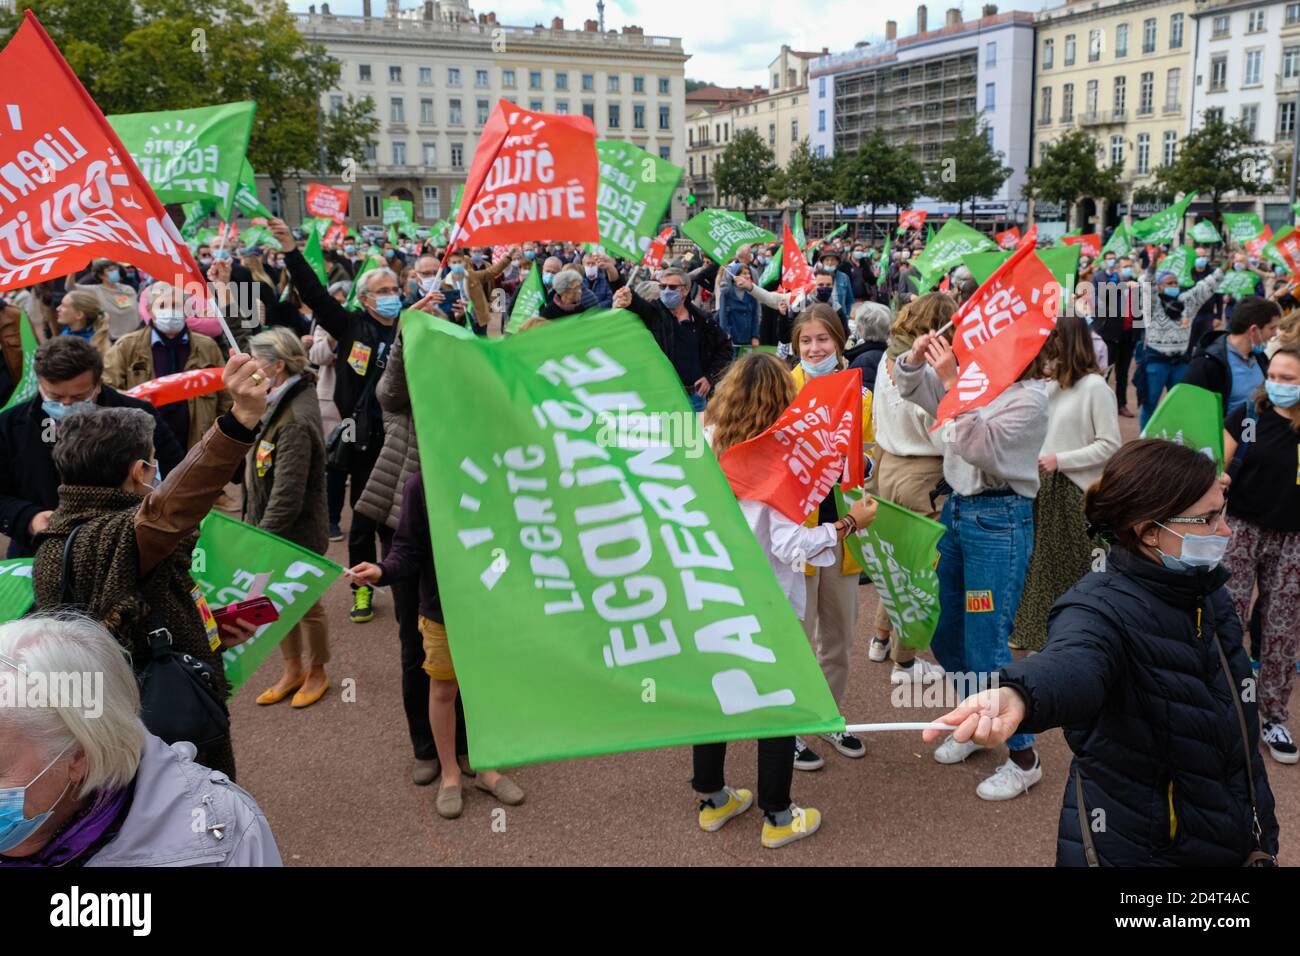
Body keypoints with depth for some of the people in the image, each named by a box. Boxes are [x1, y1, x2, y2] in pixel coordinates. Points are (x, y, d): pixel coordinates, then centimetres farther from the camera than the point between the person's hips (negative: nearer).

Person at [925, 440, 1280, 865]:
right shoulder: (1100, 609, -24)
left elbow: (1238, 732, 13)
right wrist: (1015, 695, -70)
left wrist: (1262, 832, 20)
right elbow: (1074, 663, -48)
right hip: (1134, 850, -7)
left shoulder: (1209, 595, -1)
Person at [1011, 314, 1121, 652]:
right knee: (1041, 560, 16)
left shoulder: (1095, 387, -14)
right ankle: (1037, 630, 30)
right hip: (1042, 484, 6)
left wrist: (1060, 460, -18)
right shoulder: (1050, 382, 5)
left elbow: (1110, 445, -14)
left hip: (1075, 490, -6)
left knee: (1072, 565, 5)